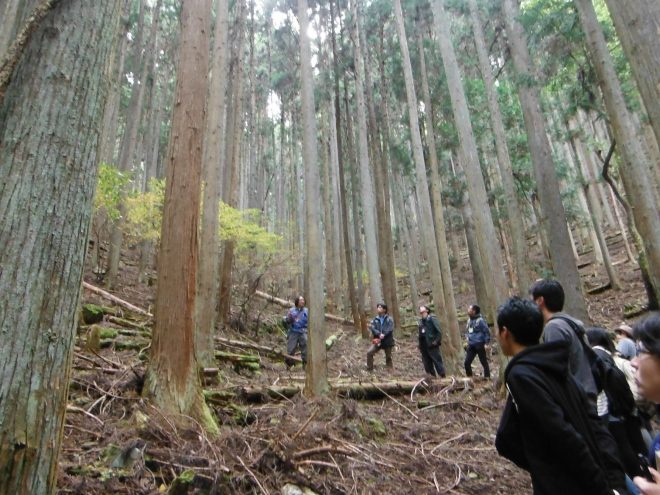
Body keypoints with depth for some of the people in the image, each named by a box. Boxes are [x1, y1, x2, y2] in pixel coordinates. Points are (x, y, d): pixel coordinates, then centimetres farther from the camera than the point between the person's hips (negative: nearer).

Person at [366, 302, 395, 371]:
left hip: (387, 341, -2)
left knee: (388, 357, 9)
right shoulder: (375, 319, 4)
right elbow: (371, 327, -9)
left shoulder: (389, 319, -3)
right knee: (369, 353, -13)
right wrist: (379, 334, -23)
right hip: (377, 340, 2)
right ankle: (370, 370, -2)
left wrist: (383, 335, -24)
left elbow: (390, 329, -15)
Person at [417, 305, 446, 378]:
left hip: (432, 345, -6)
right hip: (424, 347, 6)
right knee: (427, 365, 10)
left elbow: (439, 331, -9)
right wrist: (420, 346, 13)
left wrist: (436, 341, -15)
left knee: (437, 362, -4)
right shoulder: (420, 321, 14)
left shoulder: (432, 319, -4)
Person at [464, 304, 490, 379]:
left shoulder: (480, 320, -14)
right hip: (471, 346, 7)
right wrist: (468, 341, 16)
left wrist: (486, 343, -14)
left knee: (484, 363, 6)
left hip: (479, 345, -7)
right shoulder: (469, 320, 8)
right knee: (466, 363, 5)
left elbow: (487, 332, -12)